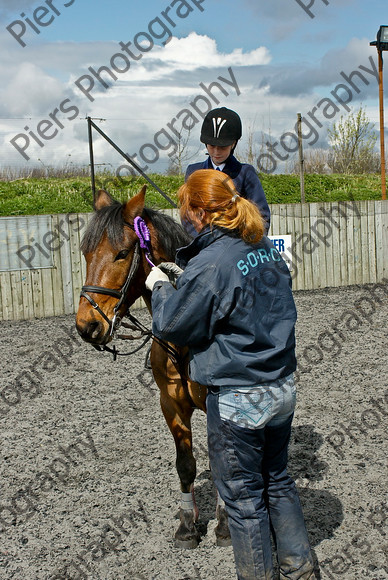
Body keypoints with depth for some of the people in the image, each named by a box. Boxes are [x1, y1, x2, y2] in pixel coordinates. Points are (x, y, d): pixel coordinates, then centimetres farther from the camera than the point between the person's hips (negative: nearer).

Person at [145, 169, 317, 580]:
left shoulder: (208, 265, -22)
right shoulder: (266, 248, 3)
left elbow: (172, 326, -12)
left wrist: (161, 288, 6)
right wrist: (185, 277, 14)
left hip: (237, 400, -8)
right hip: (282, 389, 8)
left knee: (243, 497, 10)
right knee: (277, 480, 24)